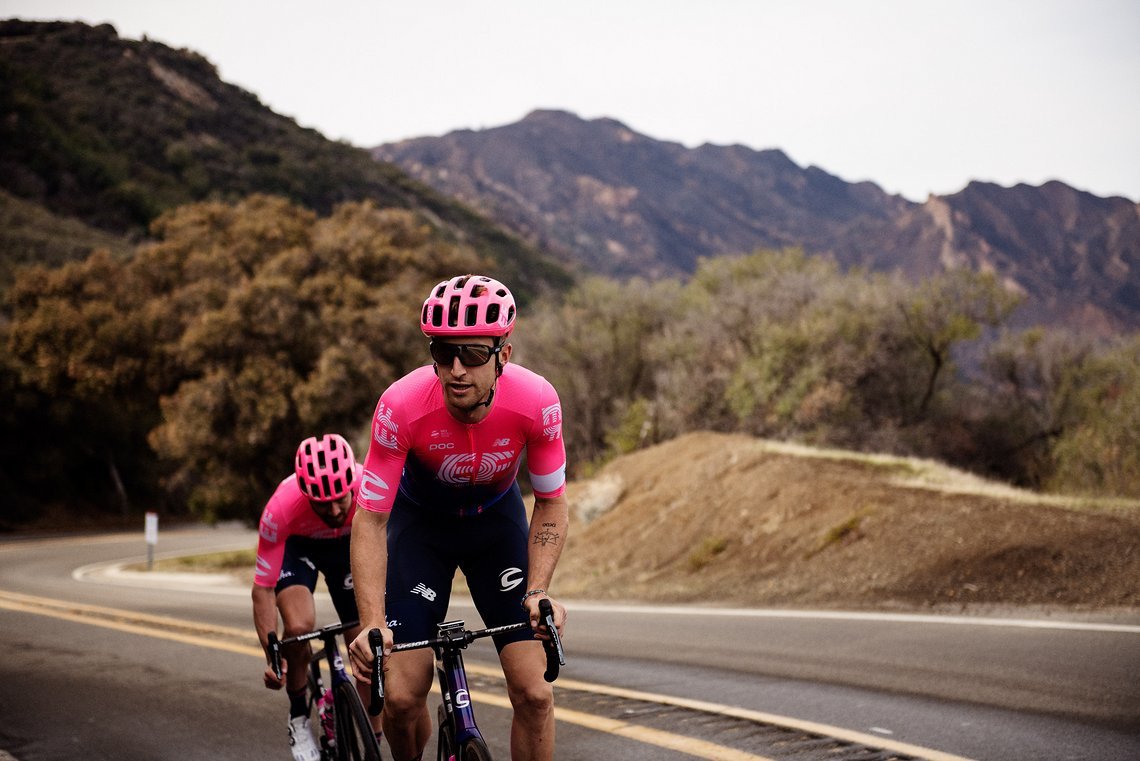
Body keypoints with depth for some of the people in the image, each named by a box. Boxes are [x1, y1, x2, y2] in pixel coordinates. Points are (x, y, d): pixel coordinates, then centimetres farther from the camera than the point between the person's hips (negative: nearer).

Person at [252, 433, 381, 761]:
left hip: (348, 545, 2)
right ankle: (298, 718, -2)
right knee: (299, 626, -27)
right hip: (296, 545, -1)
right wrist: (272, 655, -37)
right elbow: (263, 588, -30)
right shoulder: (281, 509, -38)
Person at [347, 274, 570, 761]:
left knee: (534, 693, -12)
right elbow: (370, 520, -26)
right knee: (401, 697, -11)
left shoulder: (537, 401, -29)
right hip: (420, 522, -1)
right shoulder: (402, 406, -33)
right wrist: (371, 624, -37)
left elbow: (551, 504, -13)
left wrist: (538, 592, -27)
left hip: (497, 519, 1)